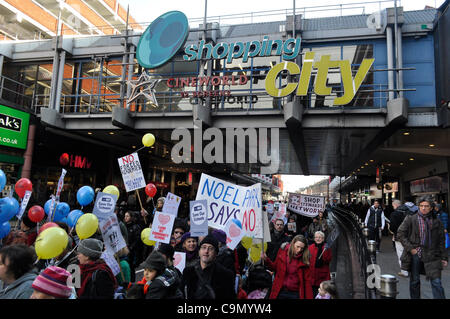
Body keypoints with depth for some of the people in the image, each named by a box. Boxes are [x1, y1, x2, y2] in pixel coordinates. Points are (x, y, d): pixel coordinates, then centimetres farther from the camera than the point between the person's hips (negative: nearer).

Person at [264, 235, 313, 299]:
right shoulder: (283, 251, -4)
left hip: (296, 293, -1)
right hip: (280, 291, 1)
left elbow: (307, 279, -7)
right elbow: (275, 267, 8)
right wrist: (266, 259, -8)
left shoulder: (304, 259, -8)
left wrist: (309, 297, -13)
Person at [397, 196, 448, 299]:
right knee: (414, 281, 11)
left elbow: (441, 241, 10)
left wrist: (444, 257, 7)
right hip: (415, 254, 0)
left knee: (436, 282, -4)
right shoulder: (410, 219, 0)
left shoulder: (437, 222, 5)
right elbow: (400, 233, 1)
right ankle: (415, 297, 26)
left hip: (432, 256, 1)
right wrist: (410, 248, -7)